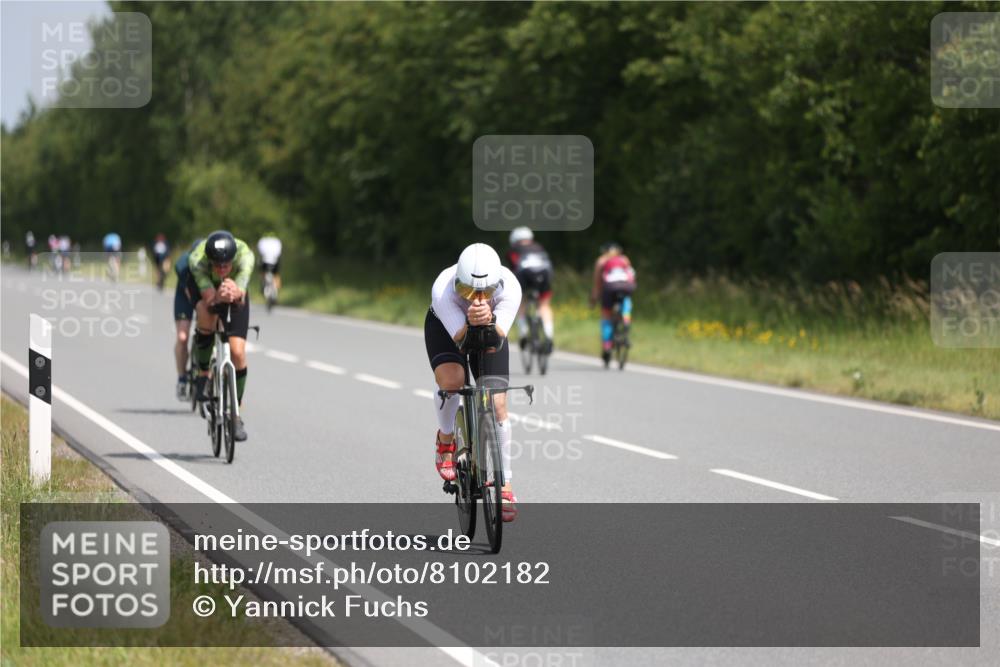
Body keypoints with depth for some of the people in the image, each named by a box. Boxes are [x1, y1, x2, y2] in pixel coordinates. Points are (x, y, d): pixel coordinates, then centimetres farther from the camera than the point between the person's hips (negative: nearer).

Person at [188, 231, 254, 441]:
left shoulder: (245, 255, -38)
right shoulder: (197, 258, -39)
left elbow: (241, 297, -46)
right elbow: (208, 298, -45)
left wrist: (236, 294, -69)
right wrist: (218, 298, -67)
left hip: (235, 289, 1)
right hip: (203, 285, -1)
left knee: (237, 351, -12)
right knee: (206, 317, -35)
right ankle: (203, 375, -11)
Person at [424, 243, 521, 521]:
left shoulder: (509, 287, -36)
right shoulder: (443, 288, -40)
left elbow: (496, 343, -38)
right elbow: (461, 339, -39)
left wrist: (489, 321, -59)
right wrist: (471, 322, -60)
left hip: (490, 331, 1)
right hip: (445, 327, -1)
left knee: (497, 405, -9)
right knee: (451, 380, -30)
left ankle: (504, 484, 4)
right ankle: (446, 440, 1)